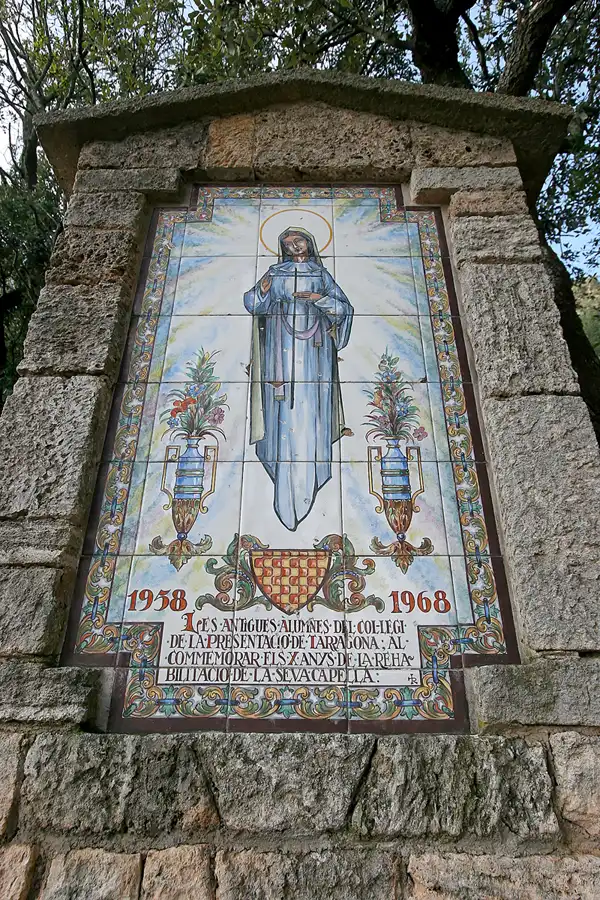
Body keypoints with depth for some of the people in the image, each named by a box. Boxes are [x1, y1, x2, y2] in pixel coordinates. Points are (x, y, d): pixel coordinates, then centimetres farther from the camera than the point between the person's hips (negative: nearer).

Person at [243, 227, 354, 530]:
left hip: (313, 346, 1)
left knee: (311, 405, -7)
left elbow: (345, 308, 10)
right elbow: (252, 304, 9)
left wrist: (319, 298, -7)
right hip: (282, 344, 0)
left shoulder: (321, 274, 16)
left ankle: (310, 474, -3)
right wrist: (262, 290, -13)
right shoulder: (275, 272, 17)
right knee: (284, 407, -8)